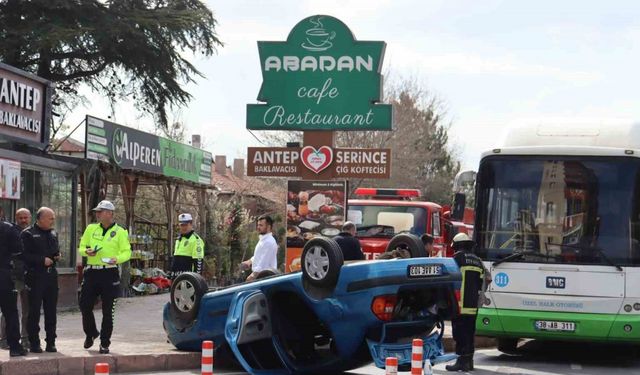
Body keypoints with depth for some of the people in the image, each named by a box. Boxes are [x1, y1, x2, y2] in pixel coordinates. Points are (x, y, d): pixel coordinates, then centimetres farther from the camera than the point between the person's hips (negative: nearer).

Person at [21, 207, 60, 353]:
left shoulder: (53, 234, 16)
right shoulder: (28, 234, -6)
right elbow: (25, 255, -13)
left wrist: (57, 256, 7)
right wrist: (42, 260, -17)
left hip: (51, 274, 6)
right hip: (35, 276, -6)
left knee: (51, 310, 8)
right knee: (34, 310, -3)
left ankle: (51, 342, 14)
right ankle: (34, 343, 3)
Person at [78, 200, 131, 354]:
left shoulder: (120, 232, 1)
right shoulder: (91, 228, 11)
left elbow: (127, 252, -1)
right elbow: (81, 247, 15)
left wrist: (117, 259, -21)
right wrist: (87, 252, -8)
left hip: (110, 274, -3)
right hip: (91, 272, 3)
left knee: (107, 311, 0)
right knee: (85, 306, 3)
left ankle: (104, 343, 11)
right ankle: (90, 333, 29)